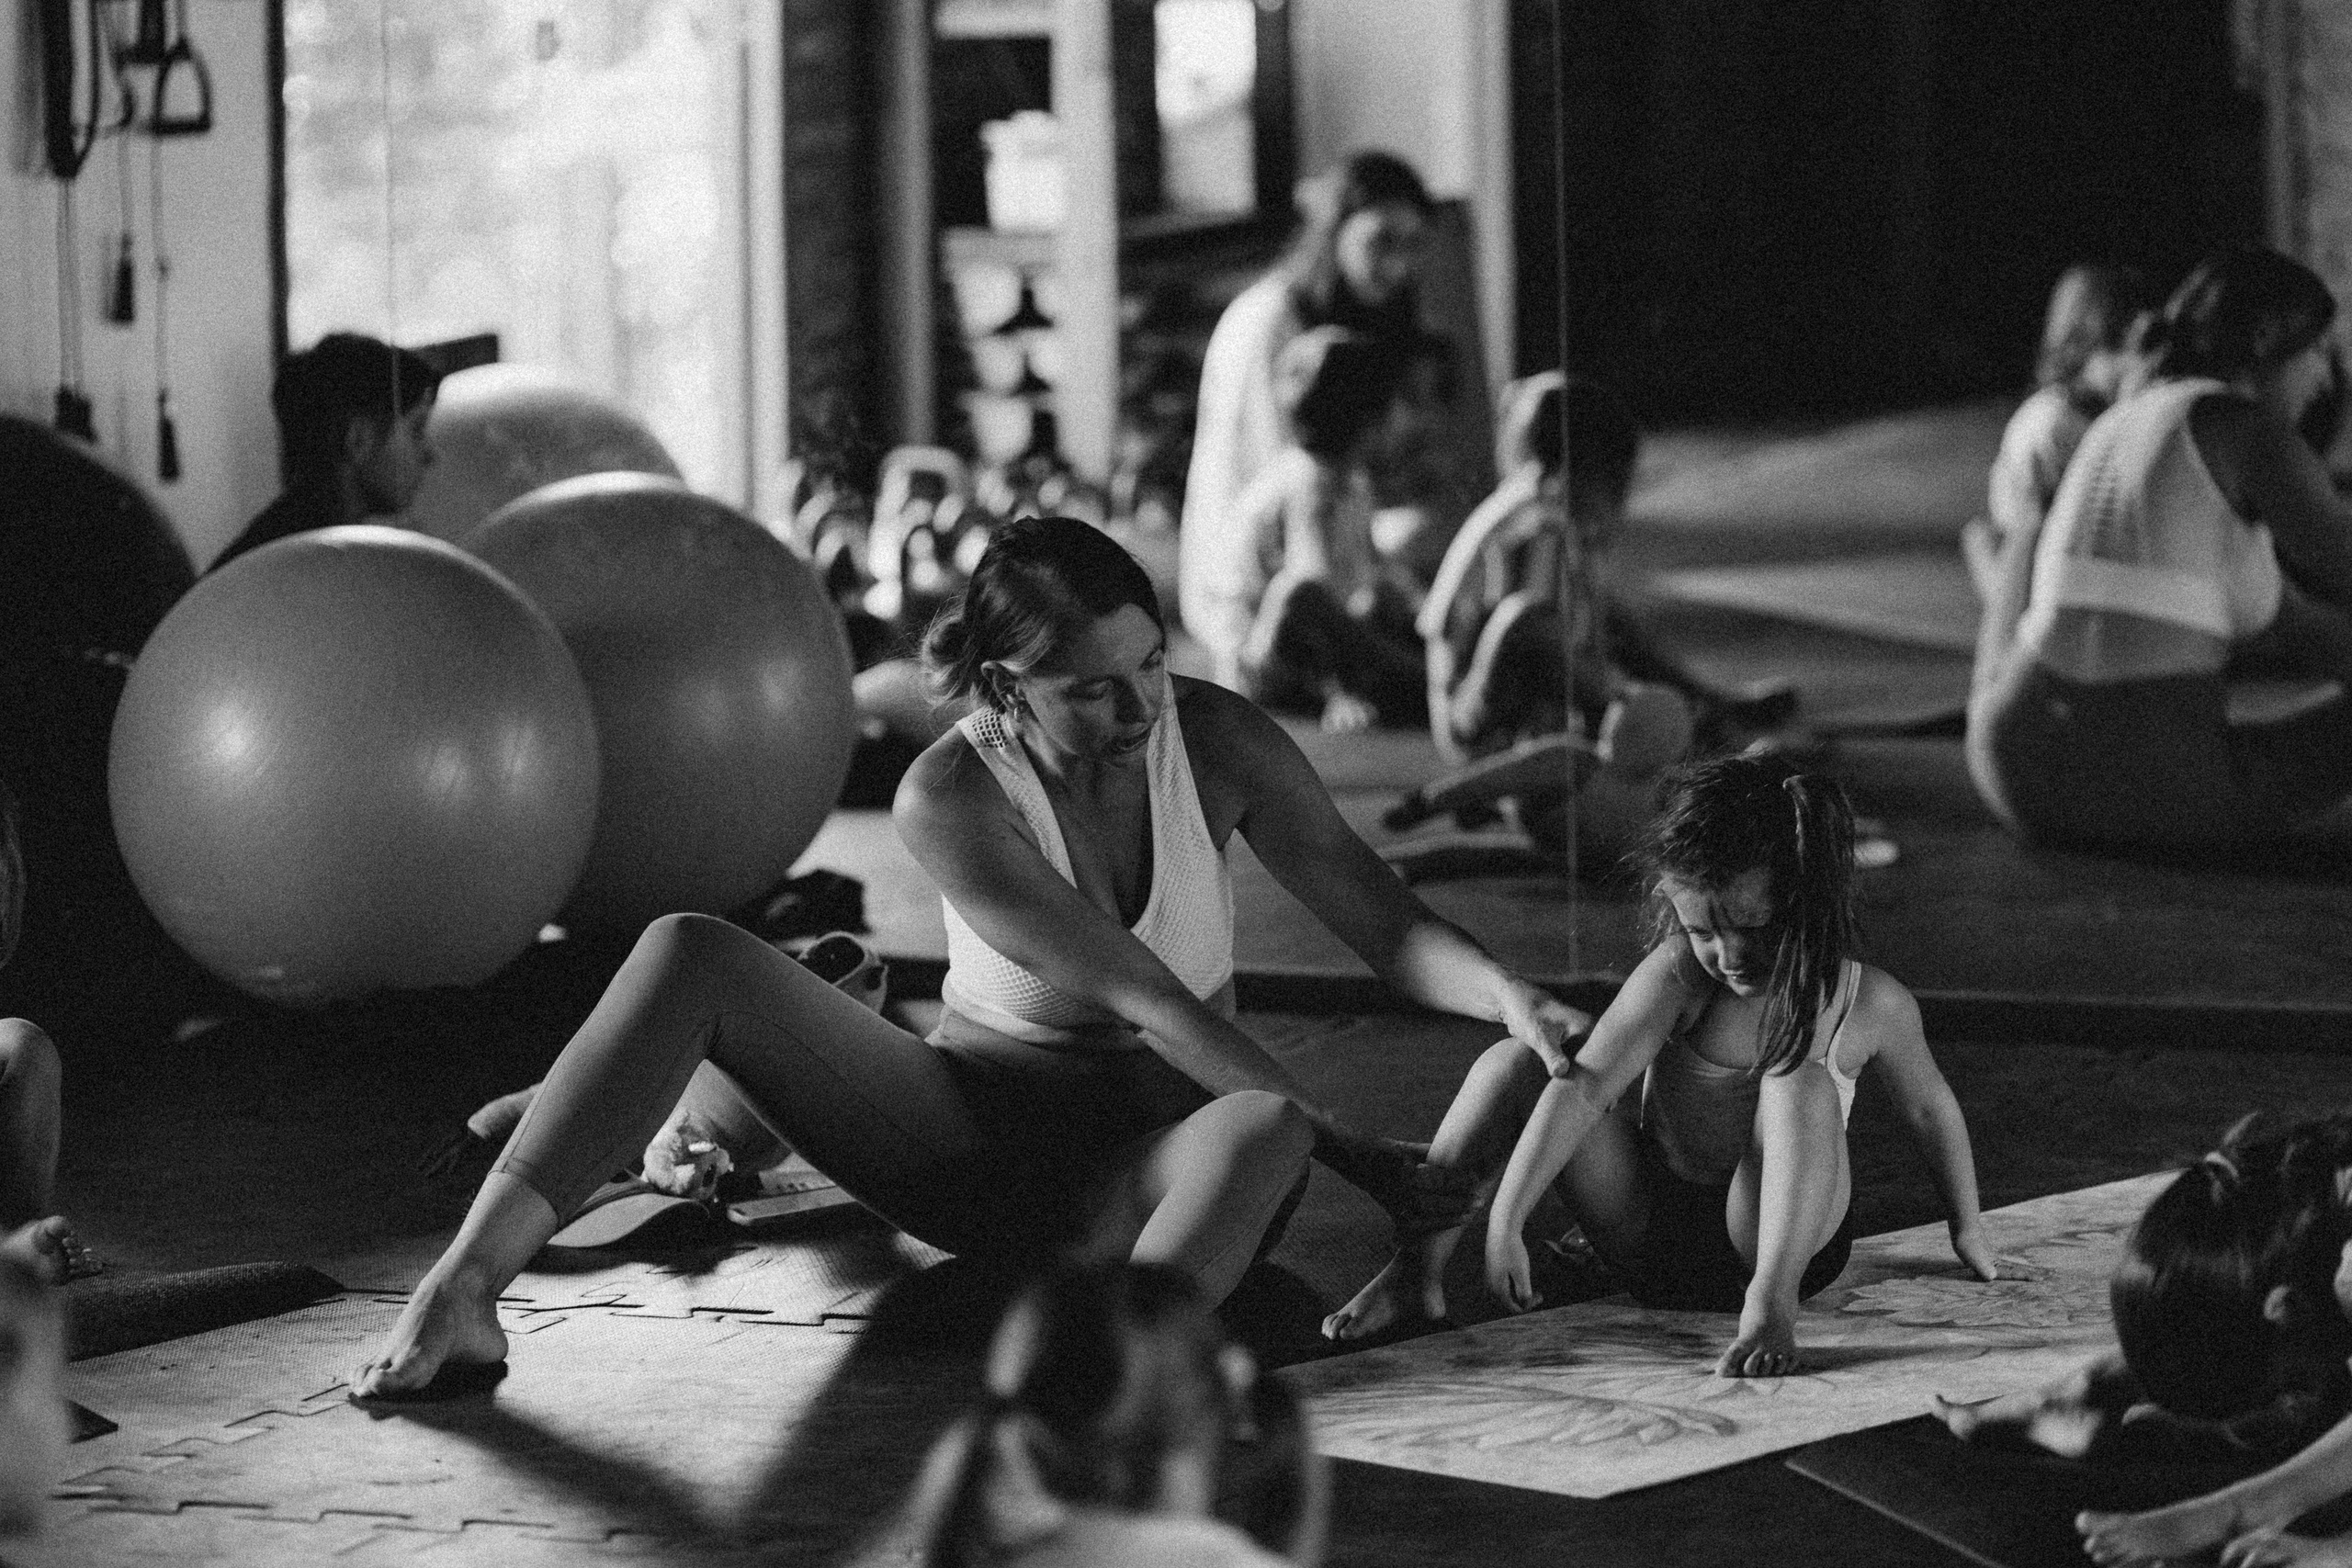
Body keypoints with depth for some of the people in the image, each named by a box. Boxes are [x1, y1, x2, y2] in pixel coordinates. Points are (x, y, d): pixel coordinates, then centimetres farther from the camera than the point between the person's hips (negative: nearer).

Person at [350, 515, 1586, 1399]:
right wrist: (1346, 1148, -24)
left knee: (1262, 1136, -39)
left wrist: (1507, 997, -32)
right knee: (690, 955, -20)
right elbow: (1137, 994, -21)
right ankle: (460, 1295, -32)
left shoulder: (1214, 741, -8)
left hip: (1138, 1164, 0)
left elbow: (1378, 918, -9)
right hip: (970, 1133, 0)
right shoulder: (950, 799, -16)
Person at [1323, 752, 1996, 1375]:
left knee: (1802, 1084, -32)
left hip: (1785, 1232, -2)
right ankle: (1418, 1268, -16)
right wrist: (1503, 1224, -32)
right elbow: (1583, 1089, -24)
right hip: (1652, 1225, 2)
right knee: (1513, 1064, -16)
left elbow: (1929, 1109, 6)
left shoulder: (1872, 1005, -13)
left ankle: (1772, 1300, -42)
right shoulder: (1676, 978, -16)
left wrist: (1966, 1229, 19)